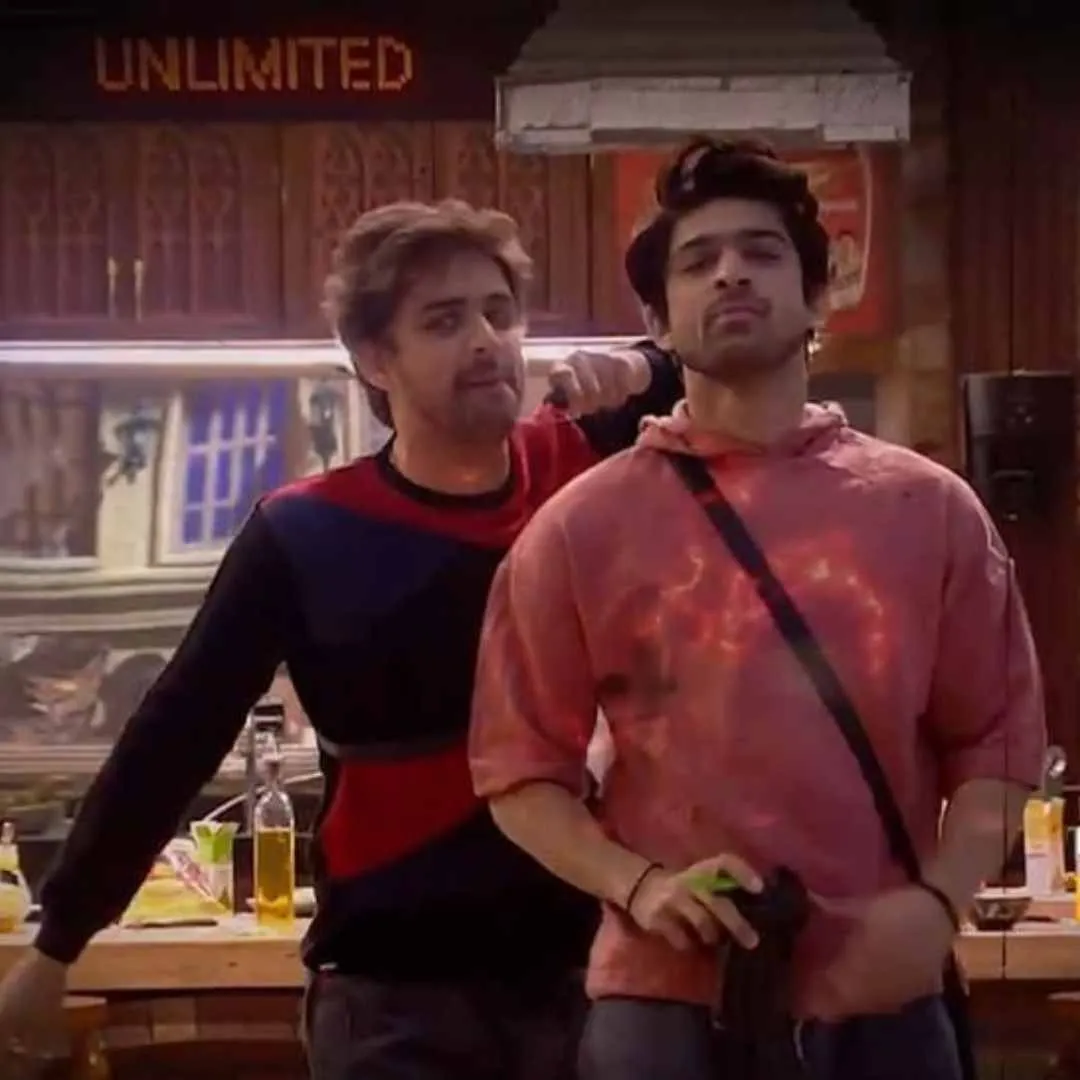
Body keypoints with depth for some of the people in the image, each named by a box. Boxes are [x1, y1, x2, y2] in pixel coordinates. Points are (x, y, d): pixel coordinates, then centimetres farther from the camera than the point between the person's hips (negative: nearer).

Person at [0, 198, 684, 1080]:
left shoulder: (583, 470, 1)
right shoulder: (306, 535, -7)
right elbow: (174, 739, -3)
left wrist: (649, 372, -10)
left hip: (586, 961, 3)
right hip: (395, 991, -2)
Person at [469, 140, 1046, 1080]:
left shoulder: (929, 509, 5)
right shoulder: (583, 525, 2)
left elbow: (996, 739, 6)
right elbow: (522, 762, 3)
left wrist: (937, 900, -10)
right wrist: (637, 885, -12)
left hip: (882, 1002, 2)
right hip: (665, 1003, -1)